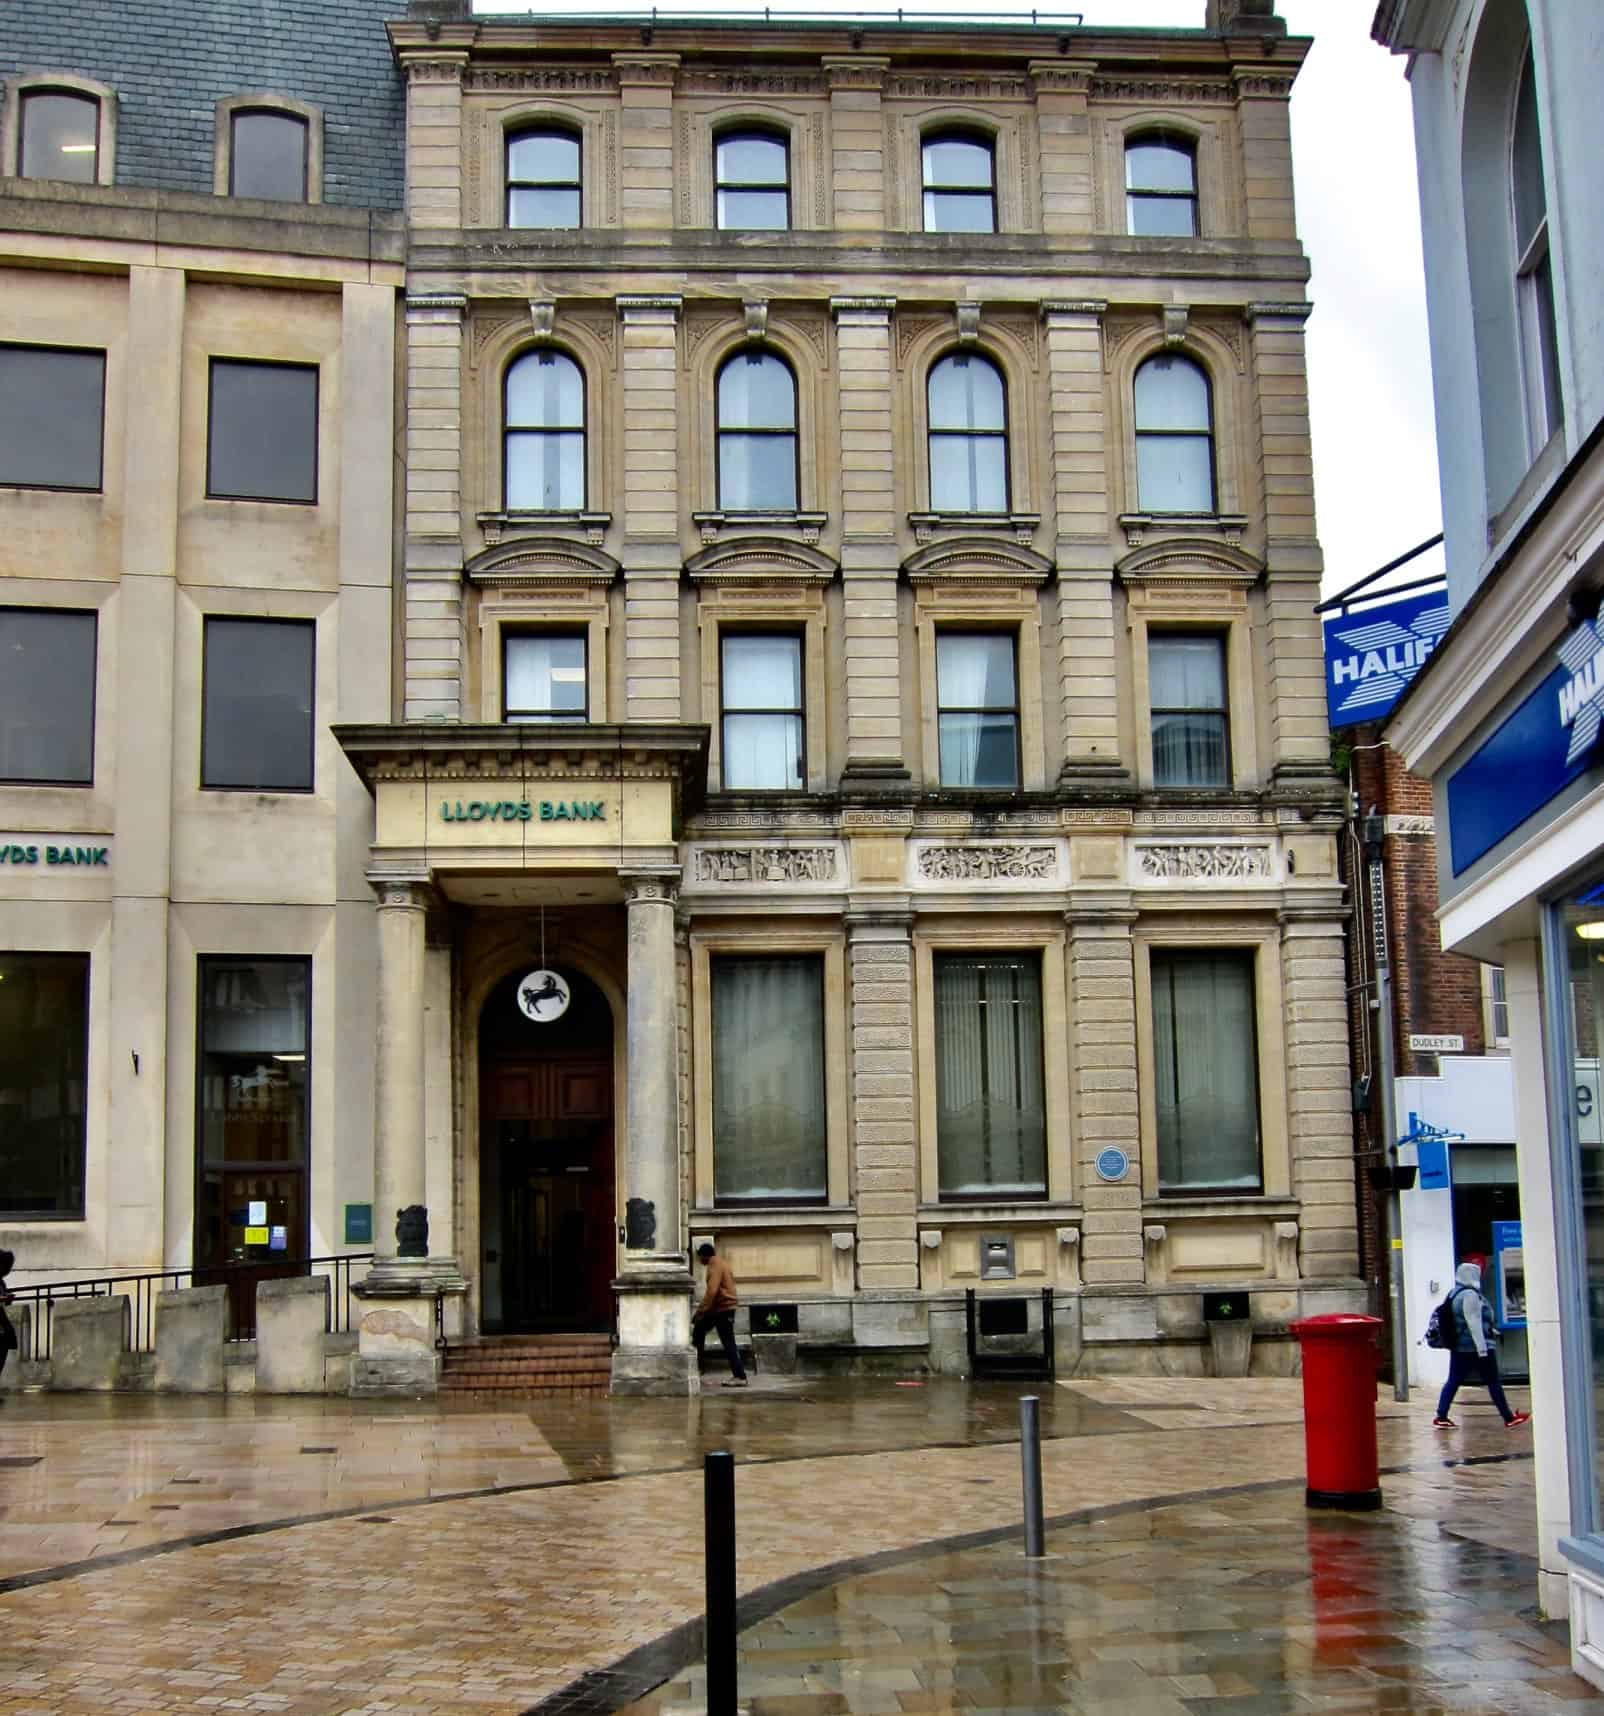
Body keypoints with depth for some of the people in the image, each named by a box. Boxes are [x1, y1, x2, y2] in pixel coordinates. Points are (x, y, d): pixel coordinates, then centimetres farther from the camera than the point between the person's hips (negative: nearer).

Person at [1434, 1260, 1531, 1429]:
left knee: (1453, 1381, 6)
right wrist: (1482, 1348, -23)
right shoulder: (1470, 1295, -16)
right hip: (1475, 1347, -9)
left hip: (1459, 1347, 9)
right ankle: (1509, 1419, 7)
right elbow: (1474, 1323, -22)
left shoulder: (1455, 1294, 14)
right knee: (1493, 1382, 1)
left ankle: (1441, 1417, 0)